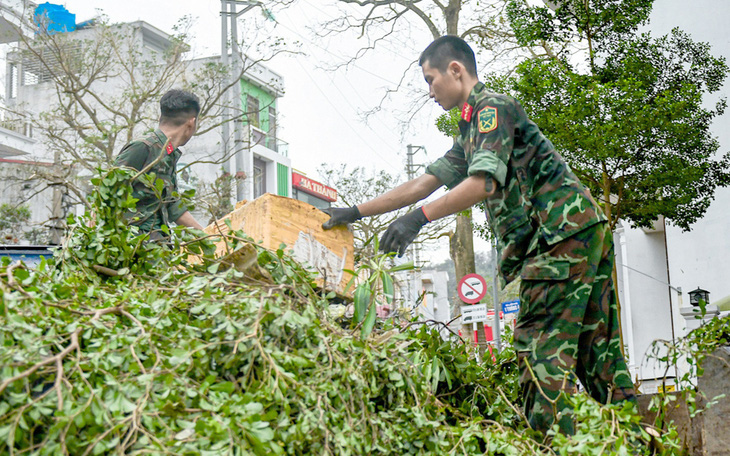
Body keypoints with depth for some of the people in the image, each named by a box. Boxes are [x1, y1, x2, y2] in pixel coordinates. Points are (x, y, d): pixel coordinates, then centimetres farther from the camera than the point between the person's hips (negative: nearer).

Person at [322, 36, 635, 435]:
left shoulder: (493, 106, -3)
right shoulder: (471, 131, 27)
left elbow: (483, 183, -18)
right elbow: (423, 183, 26)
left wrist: (420, 218, -20)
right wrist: (355, 212, 25)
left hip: (562, 230, -10)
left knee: (539, 344, -13)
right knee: (596, 348, 7)